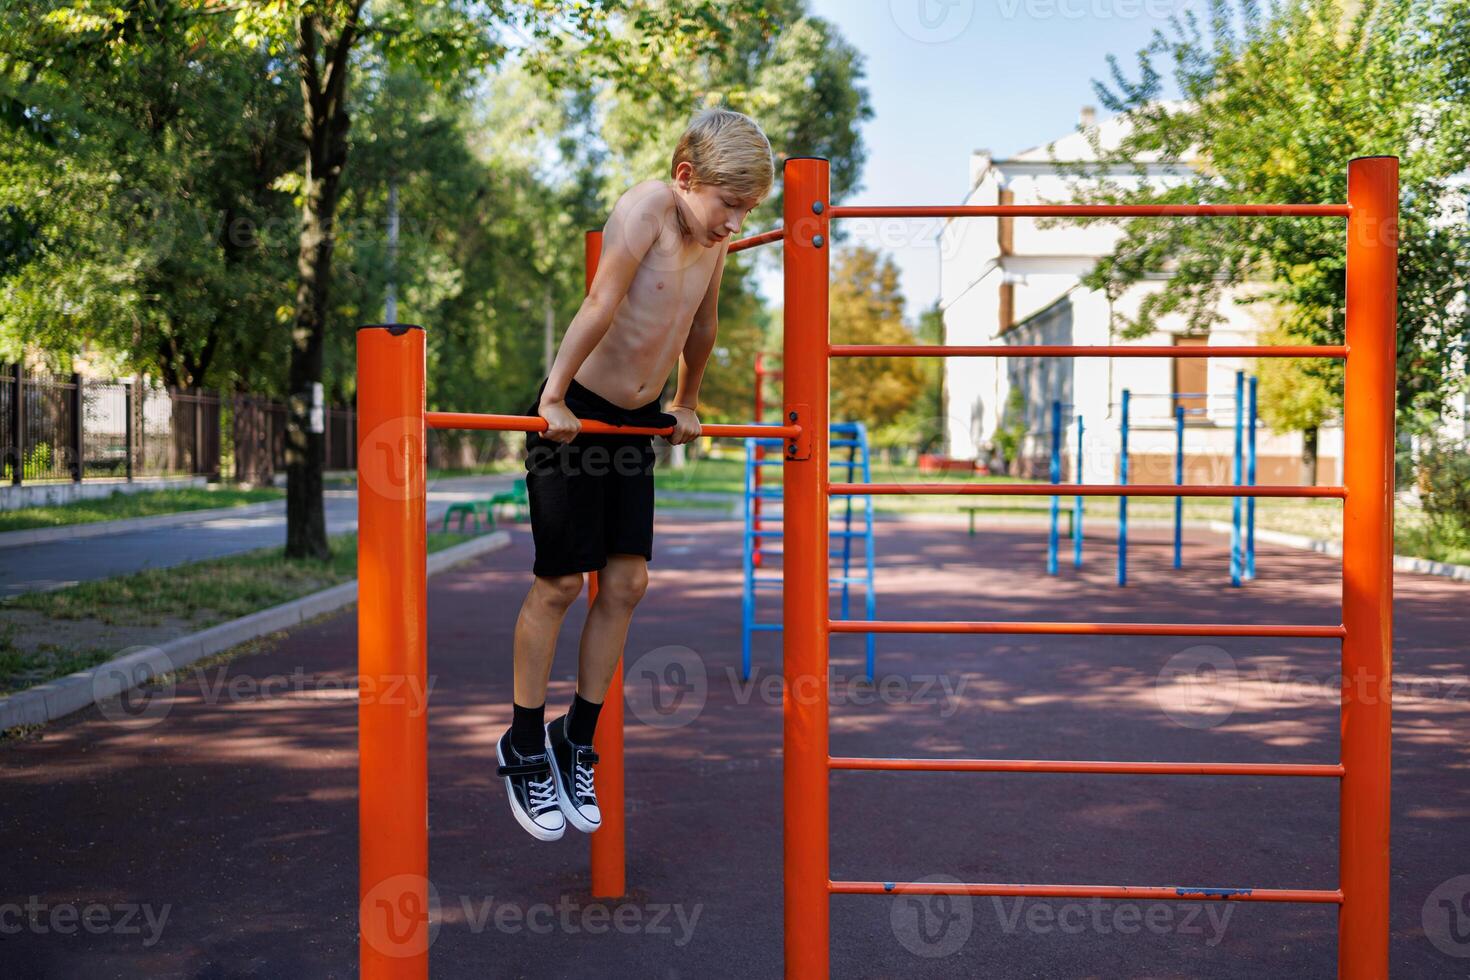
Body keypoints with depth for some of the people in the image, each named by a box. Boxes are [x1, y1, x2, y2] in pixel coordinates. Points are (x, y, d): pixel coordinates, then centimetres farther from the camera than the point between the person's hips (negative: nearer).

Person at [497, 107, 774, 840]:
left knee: (627, 582, 4)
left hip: (637, 422, 7)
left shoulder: (714, 238, 3)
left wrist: (686, 404, 27)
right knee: (560, 582, -1)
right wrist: (554, 398, -27)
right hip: (574, 413, -7)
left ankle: (577, 740, 19)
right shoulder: (648, 205, -18)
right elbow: (600, 304, -24)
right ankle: (523, 748, 15)